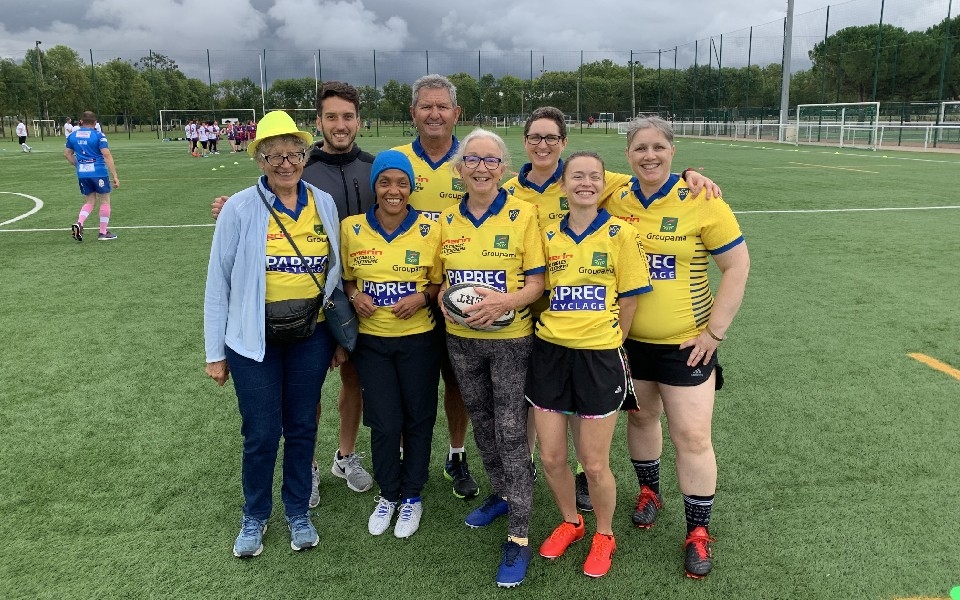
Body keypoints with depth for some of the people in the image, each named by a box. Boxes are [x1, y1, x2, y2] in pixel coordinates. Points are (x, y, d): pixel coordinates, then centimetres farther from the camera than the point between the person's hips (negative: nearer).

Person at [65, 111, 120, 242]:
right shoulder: (98, 135, -7)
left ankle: (78, 224, -4)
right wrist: (114, 176, -13)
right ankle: (103, 232, 11)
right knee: (105, 201, 8)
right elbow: (107, 155, -14)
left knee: (90, 201, 18)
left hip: (82, 173, 5)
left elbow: (67, 154, 16)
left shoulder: (73, 135, 9)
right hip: (98, 172, -5)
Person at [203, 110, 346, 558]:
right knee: (261, 434, 5)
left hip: (311, 337, 3)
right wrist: (214, 352, -3)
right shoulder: (240, 208, -8)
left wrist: (341, 335, 9)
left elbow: (336, 272, 8)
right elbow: (218, 282, -4)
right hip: (254, 338, -2)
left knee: (302, 428, 13)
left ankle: (298, 512, 33)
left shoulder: (324, 204, 1)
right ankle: (254, 517, 30)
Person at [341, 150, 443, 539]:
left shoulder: (430, 230, -6)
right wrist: (354, 295, -11)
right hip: (372, 340, 1)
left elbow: (441, 283, 3)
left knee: (418, 418, 9)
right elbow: (344, 278, 10)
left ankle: (411, 496, 29)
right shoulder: (351, 228, -3)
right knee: (385, 422, 3)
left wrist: (423, 297, -16)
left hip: (418, 339, 0)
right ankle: (388, 494, 28)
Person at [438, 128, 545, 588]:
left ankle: (518, 538, 5)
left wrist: (505, 301, -26)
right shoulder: (447, 219, 5)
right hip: (461, 340, 5)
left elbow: (536, 282, -8)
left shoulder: (523, 214, -8)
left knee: (511, 433, -4)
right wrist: (445, 299, -8)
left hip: (510, 339, -5)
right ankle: (502, 494, 40)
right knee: (481, 425, 17)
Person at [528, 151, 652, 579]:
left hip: (599, 356, -3)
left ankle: (604, 535, 32)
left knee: (594, 464, 4)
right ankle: (570, 522, 37)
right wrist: (560, 332, 4)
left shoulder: (621, 233, -5)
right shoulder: (548, 236, 5)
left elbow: (629, 300, -2)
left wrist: (605, 345, 2)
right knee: (550, 456, 9)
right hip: (550, 352, 3)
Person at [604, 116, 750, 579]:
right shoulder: (613, 201, -2)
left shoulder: (701, 201, -12)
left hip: (687, 343, -3)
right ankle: (649, 490, 43)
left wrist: (715, 331, -11)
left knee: (692, 436, -1)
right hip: (628, 341, 3)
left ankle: (698, 531, 16)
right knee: (640, 416, 19)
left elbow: (737, 265, -8)